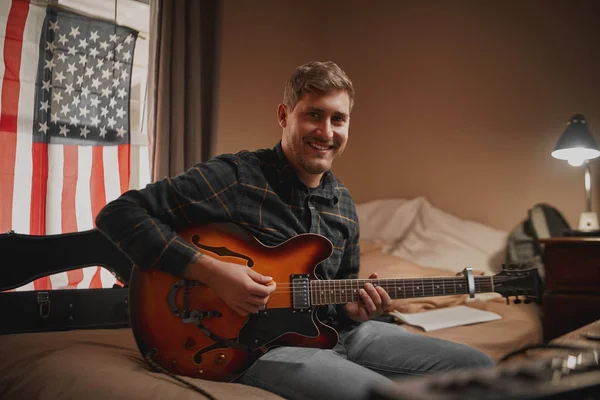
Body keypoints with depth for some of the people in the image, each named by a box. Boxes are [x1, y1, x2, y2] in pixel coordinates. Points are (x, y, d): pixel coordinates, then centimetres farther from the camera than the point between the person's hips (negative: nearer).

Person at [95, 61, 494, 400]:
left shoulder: (342, 202, 8)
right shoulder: (234, 177, -14)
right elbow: (118, 213, -18)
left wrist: (353, 309, -6)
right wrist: (210, 270, -26)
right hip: (252, 341, -7)